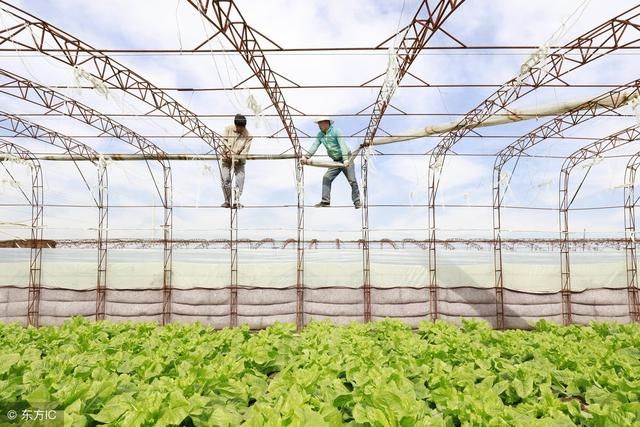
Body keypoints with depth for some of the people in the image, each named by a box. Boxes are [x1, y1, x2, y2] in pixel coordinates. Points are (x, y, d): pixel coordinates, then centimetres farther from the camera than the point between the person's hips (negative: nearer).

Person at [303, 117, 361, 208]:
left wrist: (346, 159, -35)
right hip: (336, 161, 6)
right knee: (326, 178, -6)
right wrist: (307, 157, -19)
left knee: (352, 180, -8)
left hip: (346, 159, -6)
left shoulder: (336, 131, -14)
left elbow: (342, 145, -24)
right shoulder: (320, 135, 6)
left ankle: (356, 202, 3)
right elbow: (314, 146, -3)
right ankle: (325, 201, -7)